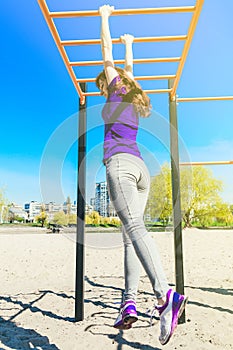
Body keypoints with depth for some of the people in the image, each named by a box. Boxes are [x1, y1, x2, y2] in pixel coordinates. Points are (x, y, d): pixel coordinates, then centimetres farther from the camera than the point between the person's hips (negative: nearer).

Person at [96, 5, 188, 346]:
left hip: (120, 163, -7)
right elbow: (129, 69, 46)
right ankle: (129, 304, -6)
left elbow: (107, 54, 21)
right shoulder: (133, 100, 28)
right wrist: (129, 44, 61)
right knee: (130, 234, -1)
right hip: (140, 168, 7)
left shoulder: (115, 91, 13)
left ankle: (165, 296, -35)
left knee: (134, 228, -23)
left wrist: (104, 17, 35)